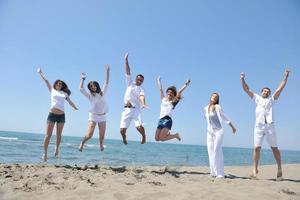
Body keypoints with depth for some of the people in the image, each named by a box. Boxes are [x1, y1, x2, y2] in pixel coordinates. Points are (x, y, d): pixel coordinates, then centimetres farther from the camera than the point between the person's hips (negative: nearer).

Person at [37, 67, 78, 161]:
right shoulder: (52, 90, 11)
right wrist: (40, 73, 15)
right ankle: (45, 152, 1)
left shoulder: (64, 93, 15)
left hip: (61, 115, 2)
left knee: (59, 135, 9)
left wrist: (76, 108, 25)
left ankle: (57, 148, 30)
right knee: (48, 134, -4)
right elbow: (46, 81, 13)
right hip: (52, 114, -2)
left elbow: (70, 102, 22)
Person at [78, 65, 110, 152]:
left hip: (102, 117, 2)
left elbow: (106, 83, 6)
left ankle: (101, 145, 39)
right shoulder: (90, 95, 2)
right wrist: (83, 78, 1)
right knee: (89, 135, -10)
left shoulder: (102, 93, 8)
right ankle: (82, 143, 21)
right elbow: (81, 89, -7)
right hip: (93, 116, -2)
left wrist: (107, 71, 2)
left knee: (102, 136, 8)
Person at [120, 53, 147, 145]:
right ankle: (124, 139, 29)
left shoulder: (141, 89, 7)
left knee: (139, 126, -20)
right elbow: (128, 72, 5)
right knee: (122, 129, -5)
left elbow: (141, 96, -14)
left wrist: (143, 104, -36)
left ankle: (144, 136, 13)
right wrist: (126, 61, -3)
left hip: (136, 109, -1)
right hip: (126, 109, 2)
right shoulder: (130, 83, 13)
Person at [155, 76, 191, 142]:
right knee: (157, 138, 2)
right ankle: (167, 134, 30)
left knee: (162, 138, -16)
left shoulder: (173, 102, 3)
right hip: (161, 120, 6)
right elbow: (160, 89, 25)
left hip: (167, 120, -6)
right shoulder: (163, 99, 16)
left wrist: (186, 84, -9)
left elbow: (179, 92, -6)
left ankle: (175, 135, 9)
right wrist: (159, 80, 34)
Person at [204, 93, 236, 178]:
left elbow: (224, 117, -11)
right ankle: (213, 172, 15)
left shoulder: (217, 107, -9)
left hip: (218, 131, -6)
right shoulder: (206, 108, 7)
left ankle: (220, 173, -8)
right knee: (210, 151, 5)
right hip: (209, 132, 6)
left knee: (217, 150, -12)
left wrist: (232, 127, -11)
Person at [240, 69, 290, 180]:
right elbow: (246, 89, 16)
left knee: (274, 148, 6)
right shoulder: (257, 98, 18)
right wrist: (242, 79, 9)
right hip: (258, 126, 0)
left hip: (270, 126, 0)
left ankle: (279, 169, 19)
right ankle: (255, 170, -3)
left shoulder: (271, 100, 17)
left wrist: (285, 77, 4)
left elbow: (280, 89, 9)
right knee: (257, 148, -6)